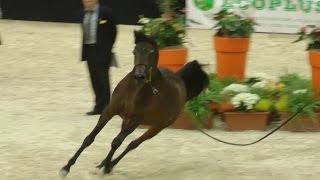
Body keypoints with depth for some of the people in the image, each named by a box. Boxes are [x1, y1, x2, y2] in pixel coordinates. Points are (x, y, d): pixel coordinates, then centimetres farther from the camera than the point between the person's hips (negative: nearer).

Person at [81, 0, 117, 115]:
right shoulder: (85, 13, 11)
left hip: (101, 51, -7)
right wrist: (84, 50, 10)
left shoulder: (105, 12, -8)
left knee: (102, 79, -4)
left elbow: (113, 31, -4)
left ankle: (102, 107, 0)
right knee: (94, 79, 9)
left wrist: (108, 47, -5)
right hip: (89, 50, 7)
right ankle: (101, 106, 16)